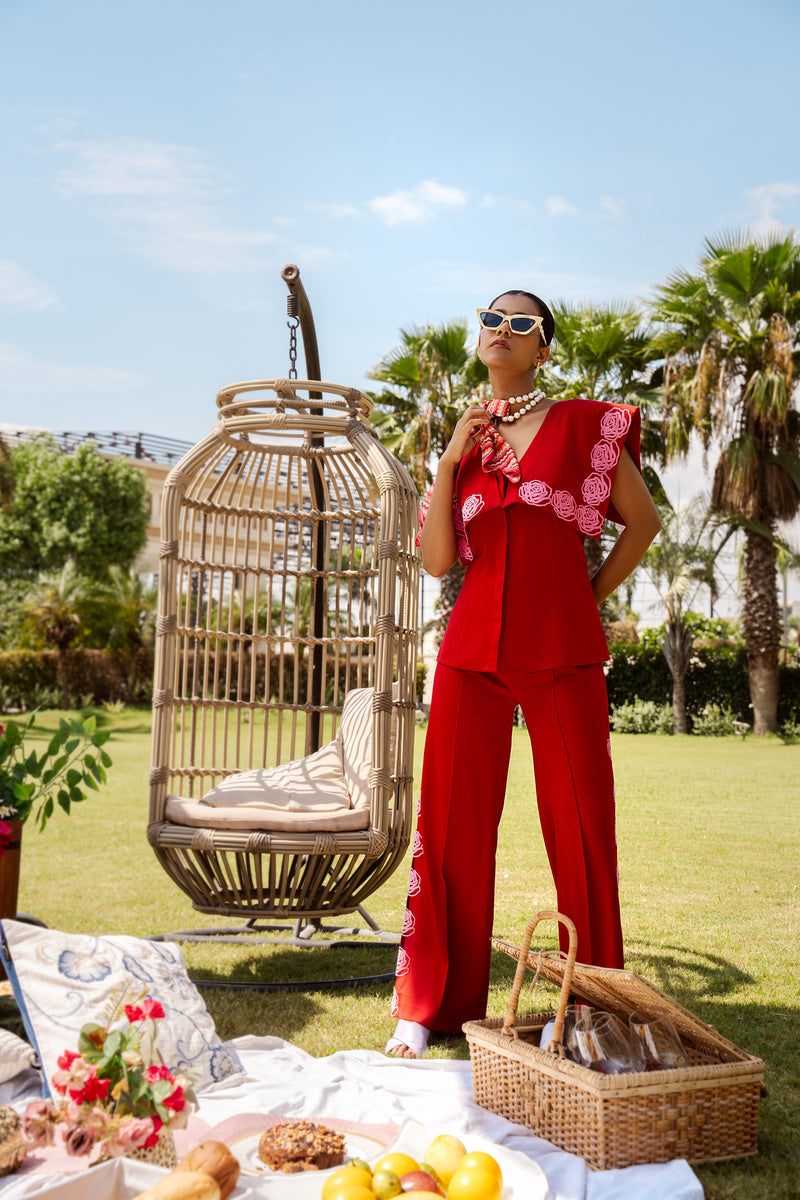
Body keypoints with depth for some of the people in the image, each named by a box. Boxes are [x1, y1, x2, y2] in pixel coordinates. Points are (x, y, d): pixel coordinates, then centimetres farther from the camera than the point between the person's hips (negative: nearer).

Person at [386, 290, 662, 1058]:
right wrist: (452, 459, -1)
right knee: (454, 826, 2)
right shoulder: (464, 439, 15)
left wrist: (593, 595, 6)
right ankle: (429, 1006, 14)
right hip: (472, 651, 2)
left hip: (563, 651, -2)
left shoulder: (584, 426, 7)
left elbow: (643, 522, 12)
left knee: (581, 827, 2)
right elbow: (436, 560, 4)